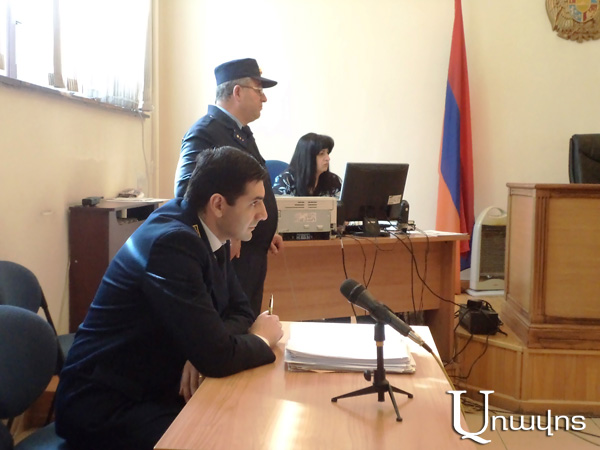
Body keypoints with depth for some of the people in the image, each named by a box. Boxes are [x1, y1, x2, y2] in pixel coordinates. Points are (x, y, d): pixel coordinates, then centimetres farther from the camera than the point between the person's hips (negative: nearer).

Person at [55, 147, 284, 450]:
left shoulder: (207, 233, 1)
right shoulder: (172, 242, -26)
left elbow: (240, 310, 8)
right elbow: (217, 357, -29)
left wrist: (203, 353, -13)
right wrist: (263, 339, -8)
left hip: (159, 387, 8)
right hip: (106, 406, -8)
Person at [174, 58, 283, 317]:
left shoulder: (241, 132, 15)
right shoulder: (205, 132, -15)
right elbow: (187, 191, -26)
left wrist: (264, 234, 16)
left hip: (252, 256, 9)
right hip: (230, 256, -9)